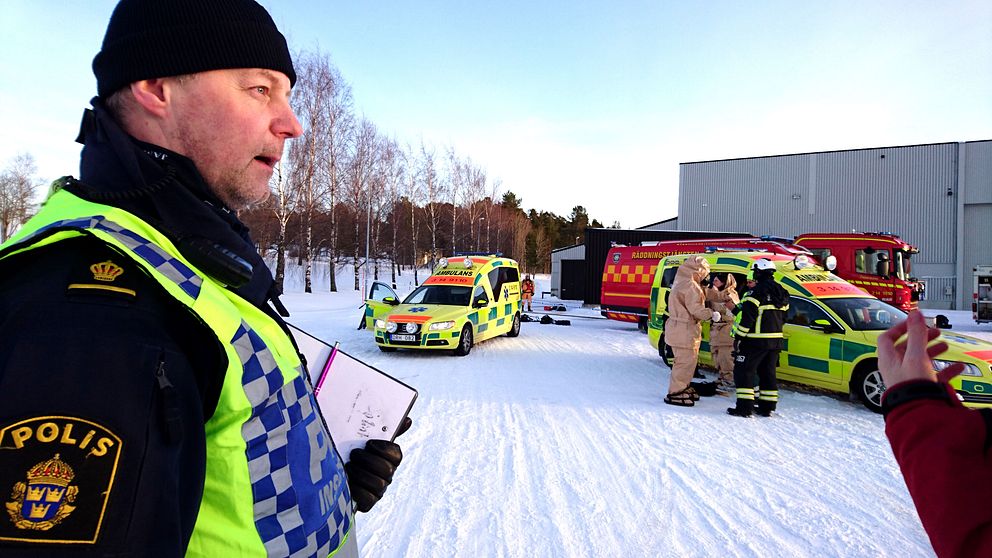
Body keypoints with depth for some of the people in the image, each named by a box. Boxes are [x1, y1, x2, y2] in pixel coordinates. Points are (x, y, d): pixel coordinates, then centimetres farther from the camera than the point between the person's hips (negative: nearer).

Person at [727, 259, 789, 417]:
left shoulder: (757, 291, -15)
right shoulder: (781, 292, 12)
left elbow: (748, 317, -19)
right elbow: (783, 316, 19)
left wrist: (739, 335, -11)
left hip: (757, 340, -8)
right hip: (775, 341, 8)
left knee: (743, 371, -2)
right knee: (767, 373, 16)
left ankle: (744, 406, -7)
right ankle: (767, 407, 20)